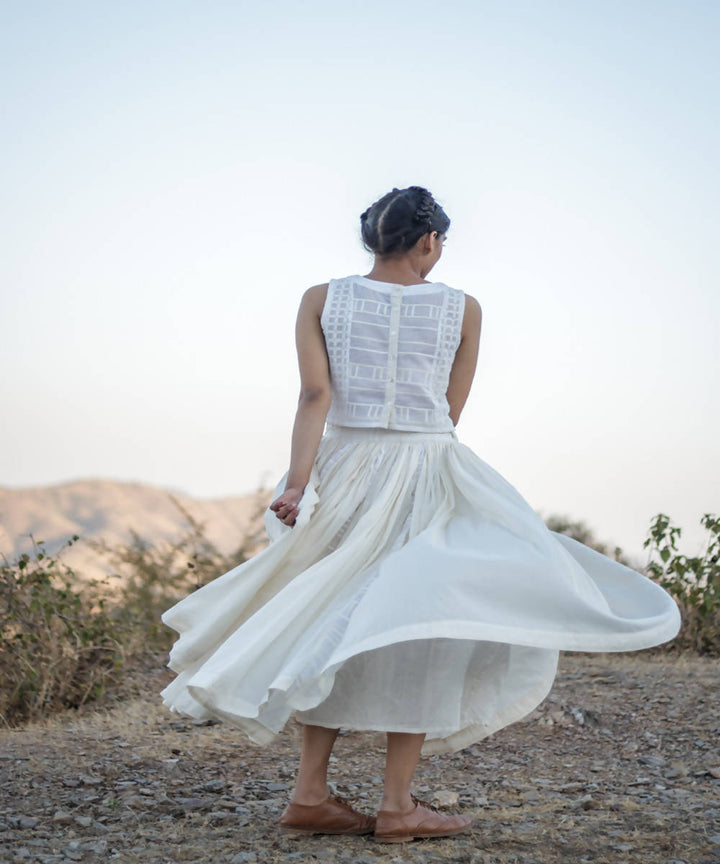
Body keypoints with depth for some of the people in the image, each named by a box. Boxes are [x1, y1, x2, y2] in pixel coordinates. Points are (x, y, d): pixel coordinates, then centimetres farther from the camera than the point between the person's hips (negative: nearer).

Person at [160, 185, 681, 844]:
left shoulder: (321, 300, 2)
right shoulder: (463, 309, 0)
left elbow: (315, 396, -8)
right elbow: (450, 412, 4)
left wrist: (297, 482, -13)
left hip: (344, 472, 3)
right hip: (427, 480, -3)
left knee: (332, 627, 14)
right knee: (421, 632, 3)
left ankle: (310, 791, 13)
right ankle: (398, 805, 2)